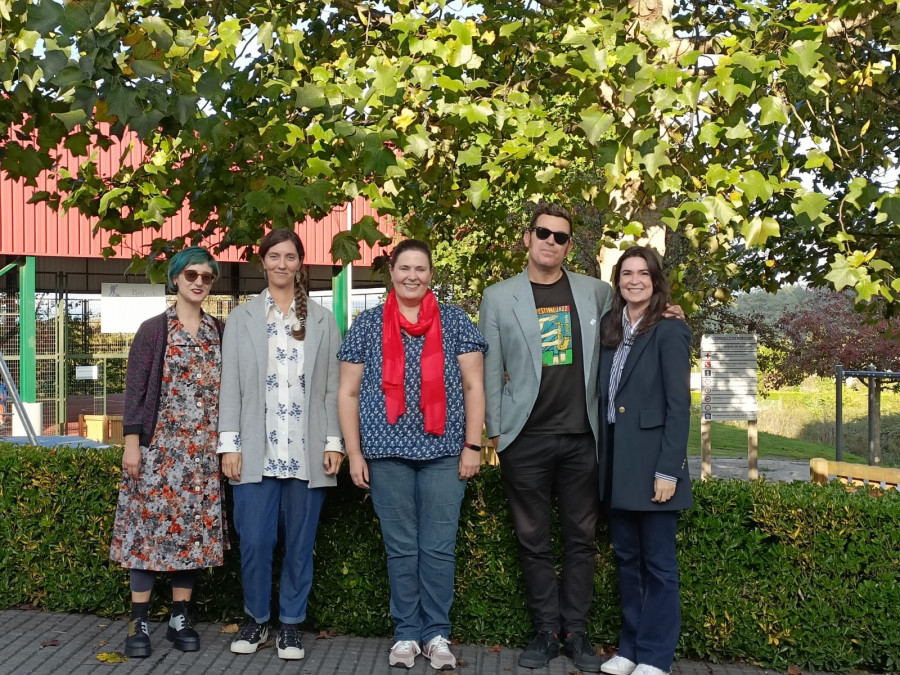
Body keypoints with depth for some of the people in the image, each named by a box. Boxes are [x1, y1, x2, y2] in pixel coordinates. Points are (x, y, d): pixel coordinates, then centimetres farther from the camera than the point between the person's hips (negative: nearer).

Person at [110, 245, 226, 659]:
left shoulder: (220, 332, 9)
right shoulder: (153, 329, 0)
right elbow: (135, 388, -3)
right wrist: (131, 441, -10)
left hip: (204, 449, 3)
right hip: (158, 443, -3)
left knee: (195, 528, 5)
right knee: (151, 523, -2)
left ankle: (180, 618, 15)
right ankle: (139, 623, 5)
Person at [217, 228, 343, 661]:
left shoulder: (322, 320, 9)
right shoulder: (241, 318, 8)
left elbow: (333, 386, 6)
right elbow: (230, 386, 4)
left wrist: (334, 442, -1)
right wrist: (230, 445, -2)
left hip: (307, 451, 0)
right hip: (257, 451, 0)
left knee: (299, 543, 6)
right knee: (254, 542, -1)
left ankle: (291, 623, 20)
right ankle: (256, 619, 20)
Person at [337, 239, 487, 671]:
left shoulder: (455, 322, 5)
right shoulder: (367, 325, 6)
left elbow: (473, 386, 4)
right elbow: (348, 393, 6)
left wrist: (472, 446, -2)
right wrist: (354, 453, 0)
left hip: (443, 451, 0)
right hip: (387, 452, 0)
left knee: (439, 547, 2)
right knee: (401, 548, 7)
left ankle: (437, 633, 16)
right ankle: (407, 633, 19)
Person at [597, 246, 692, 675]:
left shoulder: (669, 331, -8)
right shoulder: (611, 329, 10)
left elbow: (679, 406, -12)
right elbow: (606, 398, 12)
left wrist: (667, 470, -16)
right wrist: (603, 458, 6)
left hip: (651, 461, -6)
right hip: (615, 462, 6)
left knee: (658, 563, 4)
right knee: (627, 558, 14)